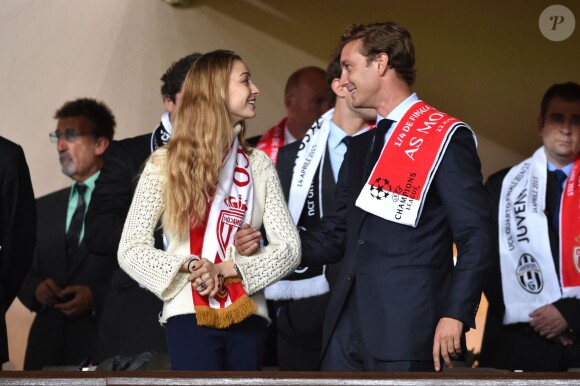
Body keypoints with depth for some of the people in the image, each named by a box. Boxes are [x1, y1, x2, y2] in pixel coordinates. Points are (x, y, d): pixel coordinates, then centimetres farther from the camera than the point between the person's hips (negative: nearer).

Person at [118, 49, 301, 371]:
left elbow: (288, 247, 5)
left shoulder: (257, 165, 12)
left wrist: (226, 270, -9)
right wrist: (187, 266, -16)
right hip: (191, 316, -3)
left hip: (247, 317, 3)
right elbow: (131, 250, 1)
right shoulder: (167, 164, 5)